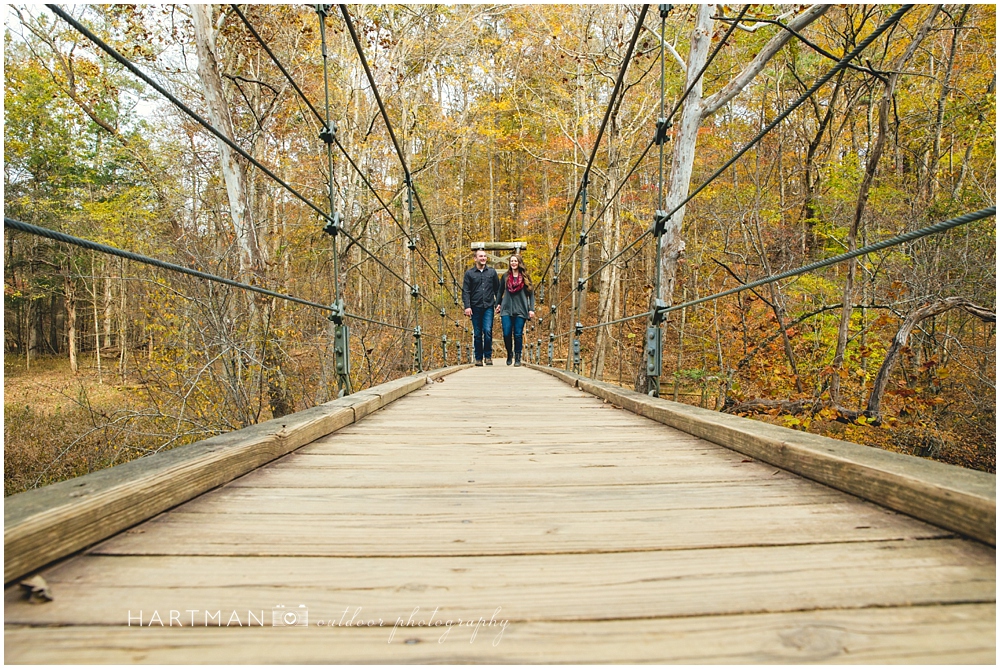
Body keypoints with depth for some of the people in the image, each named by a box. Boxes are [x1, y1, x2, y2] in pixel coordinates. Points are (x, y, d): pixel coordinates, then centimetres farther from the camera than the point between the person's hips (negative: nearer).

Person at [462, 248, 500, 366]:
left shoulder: (492, 272, 10)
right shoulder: (469, 273, 5)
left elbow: (498, 289, 13)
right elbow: (465, 291, 2)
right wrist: (467, 306, -8)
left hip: (488, 307, 0)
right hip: (475, 307, 0)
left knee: (488, 331, -12)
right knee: (477, 334, 5)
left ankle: (488, 356, 2)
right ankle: (478, 358, 14)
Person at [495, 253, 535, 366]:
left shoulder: (525, 277, 5)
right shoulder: (505, 276, 9)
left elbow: (531, 294, 5)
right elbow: (500, 291, 19)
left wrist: (531, 309, -2)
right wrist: (498, 304, 12)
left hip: (520, 310, -1)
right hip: (507, 309, 1)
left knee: (518, 334, -2)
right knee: (506, 334, -4)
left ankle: (517, 358, 9)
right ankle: (509, 354, 20)